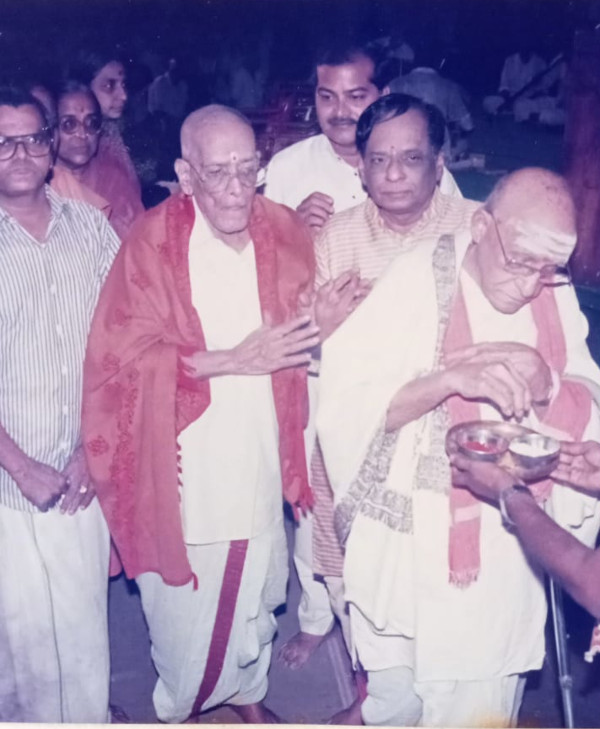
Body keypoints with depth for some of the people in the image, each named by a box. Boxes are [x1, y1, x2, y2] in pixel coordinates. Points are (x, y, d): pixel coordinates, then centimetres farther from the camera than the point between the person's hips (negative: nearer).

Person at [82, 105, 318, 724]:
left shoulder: (283, 232, -1)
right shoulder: (151, 243, -15)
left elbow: (305, 331, 13)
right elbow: (126, 356, -17)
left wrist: (321, 318, -10)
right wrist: (232, 360, -21)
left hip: (261, 457, 4)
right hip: (184, 464, -4)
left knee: (256, 592, 20)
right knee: (182, 604, 10)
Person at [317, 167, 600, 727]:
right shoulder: (418, 278, -13)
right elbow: (346, 401, -17)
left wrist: (546, 385, -21)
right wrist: (449, 379, -32)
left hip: (505, 549, 3)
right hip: (408, 541, -3)